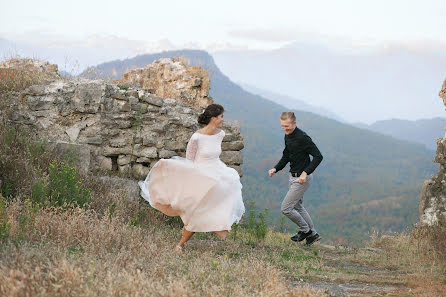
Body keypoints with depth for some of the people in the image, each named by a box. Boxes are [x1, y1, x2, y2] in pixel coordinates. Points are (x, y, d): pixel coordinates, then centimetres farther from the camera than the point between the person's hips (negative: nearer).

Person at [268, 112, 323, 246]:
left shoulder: (302, 137, -22)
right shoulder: (288, 136, 6)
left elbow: (318, 156, -23)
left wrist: (306, 172, -30)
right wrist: (275, 169, 2)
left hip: (302, 178, -10)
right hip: (294, 177, 10)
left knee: (286, 208, -6)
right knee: (298, 207, 20)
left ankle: (305, 230, 13)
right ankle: (313, 234, 32)